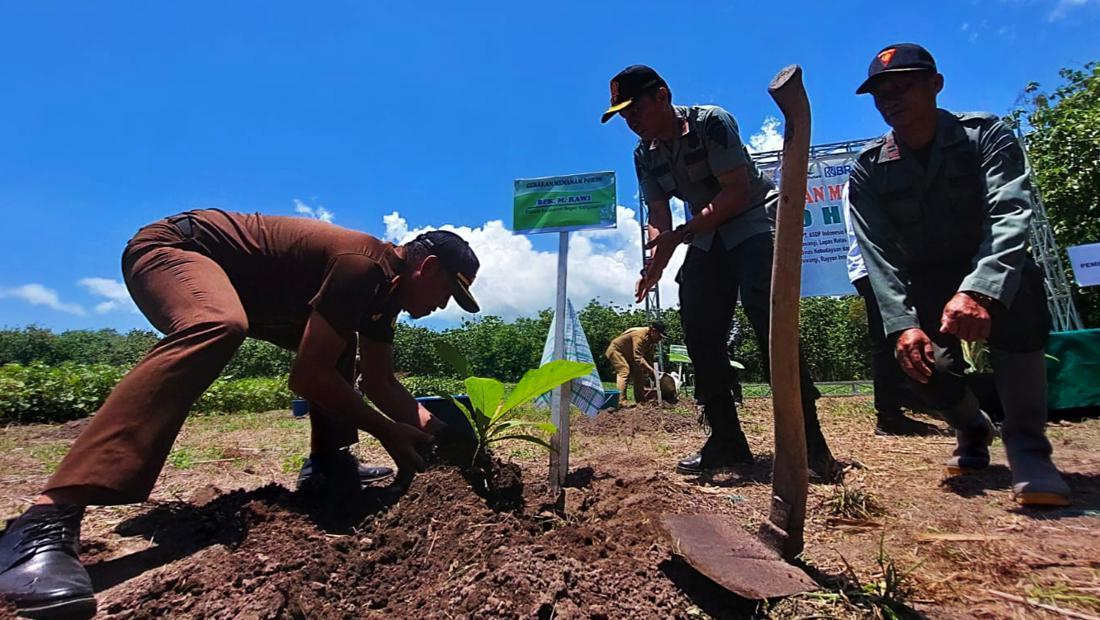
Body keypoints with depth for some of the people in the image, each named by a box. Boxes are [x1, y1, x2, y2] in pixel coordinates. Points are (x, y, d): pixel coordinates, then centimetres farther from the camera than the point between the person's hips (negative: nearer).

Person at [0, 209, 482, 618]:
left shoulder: (385, 285, 2)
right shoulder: (365, 266, -28)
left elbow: (380, 382, 8)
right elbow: (307, 376, -29)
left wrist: (435, 429, 0)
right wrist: (387, 432, -19)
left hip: (233, 277, 10)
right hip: (171, 246, -10)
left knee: (335, 343, 13)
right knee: (217, 328, -42)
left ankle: (326, 465, 13)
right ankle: (47, 520, -46)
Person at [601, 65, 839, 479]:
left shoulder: (711, 123, -15)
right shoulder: (644, 155, 4)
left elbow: (738, 192, -22)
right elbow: (659, 218, 0)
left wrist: (680, 235, -29)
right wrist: (656, 261, -20)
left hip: (754, 223, -6)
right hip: (707, 238, 7)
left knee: (767, 316, -25)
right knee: (699, 332, -2)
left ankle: (808, 440, -20)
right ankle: (727, 441, 6)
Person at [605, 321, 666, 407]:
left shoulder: (652, 339, -5)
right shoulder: (640, 335, -34)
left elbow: (649, 358, 0)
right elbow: (638, 358, -38)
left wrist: (651, 373, -7)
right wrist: (652, 370, -40)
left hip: (628, 355, 10)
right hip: (616, 350, -10)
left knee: (638, 373, 4)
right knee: (624, 372, -25)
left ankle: (640, 402, 8)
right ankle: (621, 402, -30)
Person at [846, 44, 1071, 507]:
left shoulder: (986, 136, -12)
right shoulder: (869, 170, -8)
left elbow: (1011, 216, -29)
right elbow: (879, 255, -17)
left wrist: (979, 290, -48)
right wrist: (902, 324, -32)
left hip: (992, 278, -1)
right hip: (927, 286, 1)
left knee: (1018, 293, -35)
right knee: (924, 364, -23)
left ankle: (1026, 444, -23)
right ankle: (972, 428, 14)